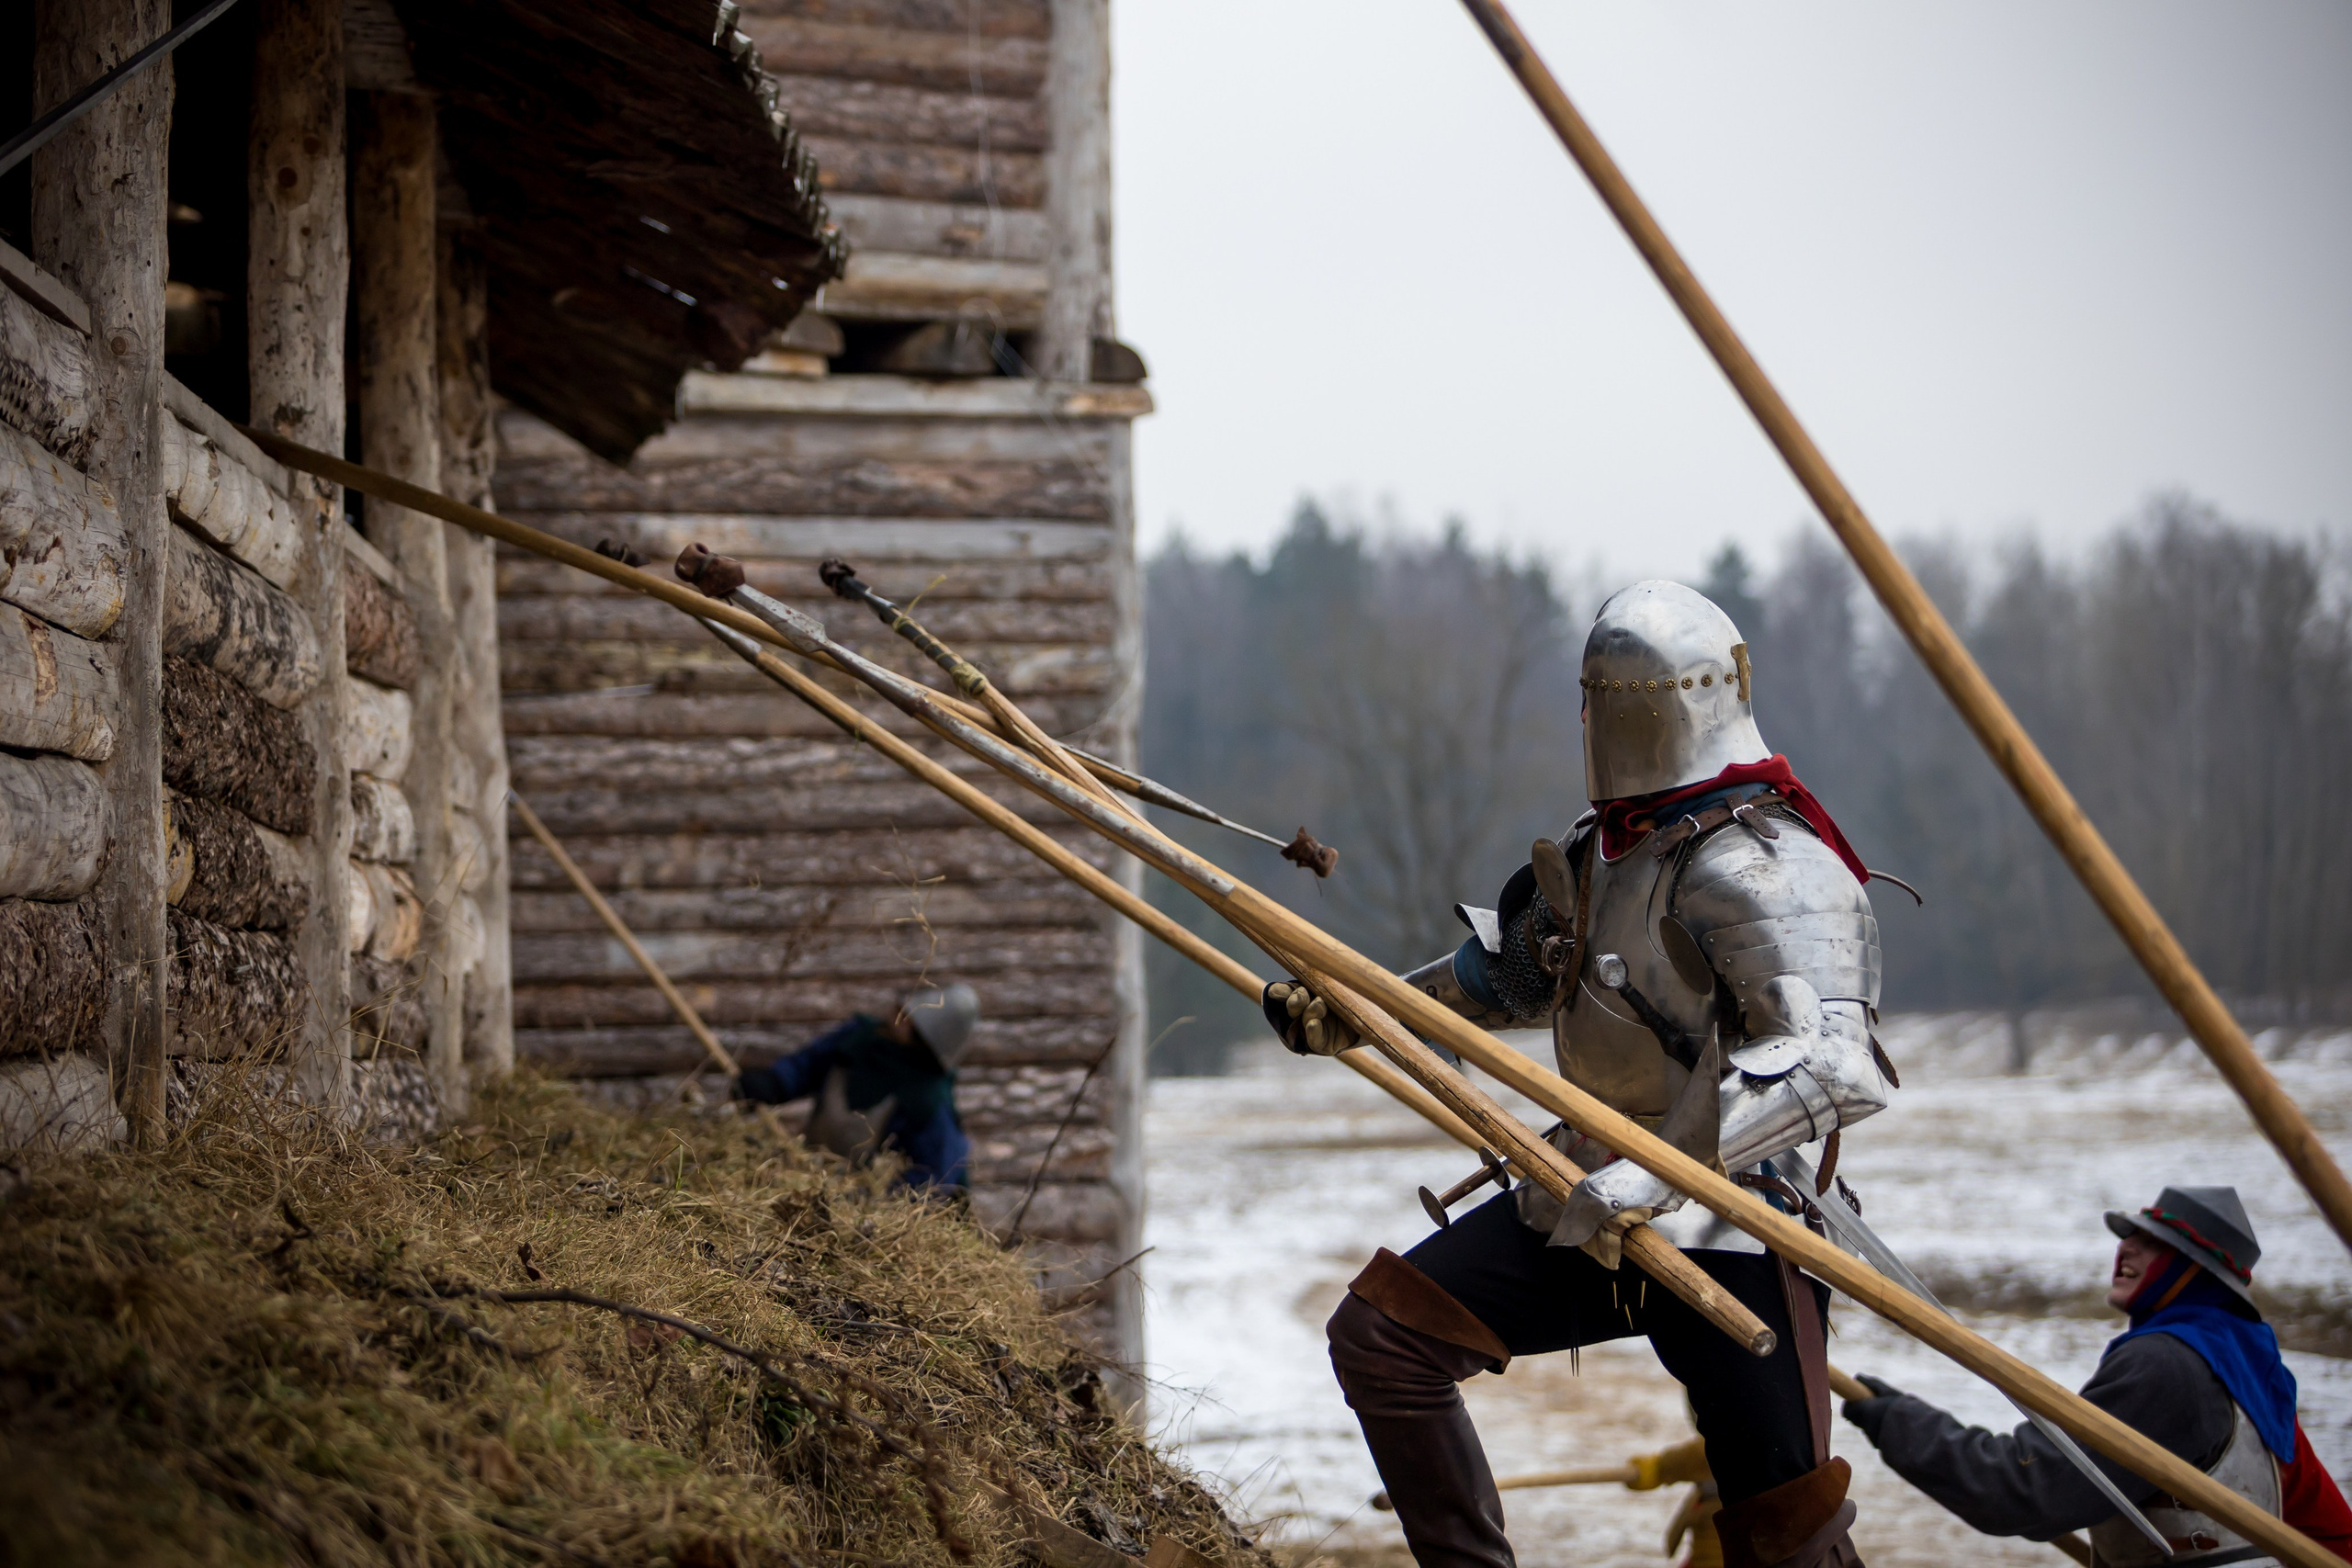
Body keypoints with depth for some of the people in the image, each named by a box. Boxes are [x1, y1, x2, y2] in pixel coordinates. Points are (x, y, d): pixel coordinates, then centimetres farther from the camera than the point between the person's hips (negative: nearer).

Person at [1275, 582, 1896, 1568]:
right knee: (1381, 1335, 0)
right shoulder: (1601, 845, 9)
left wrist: (1657, 1178, -41)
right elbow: (1510, 973, 28)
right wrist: (1345, 1013, 19)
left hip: (1727, 1227, -8)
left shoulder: (1762, 870, -19)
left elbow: (1833, 1065, -33)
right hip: (1588, 1200, 8)